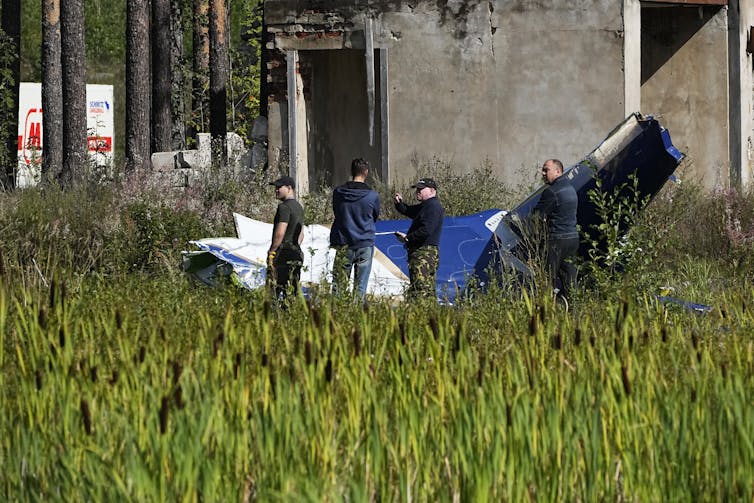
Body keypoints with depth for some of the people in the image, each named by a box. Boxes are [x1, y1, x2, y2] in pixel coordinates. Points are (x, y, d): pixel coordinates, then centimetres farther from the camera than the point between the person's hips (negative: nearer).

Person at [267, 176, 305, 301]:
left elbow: (280, 233, -19)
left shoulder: (284, 207, -13)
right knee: (292, 292, 8)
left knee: (276, 291, -11)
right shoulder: (299, 207, 18)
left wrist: (271, 252, -11)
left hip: (283, 253, -9)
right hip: (297, 255, 9)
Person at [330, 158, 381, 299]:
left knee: (339, 283, 3)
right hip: (365, 244, -1)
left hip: (343, 245, 1)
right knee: (360, 287, 2)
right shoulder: (372, 196, -6)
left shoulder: (338, 193, -2)